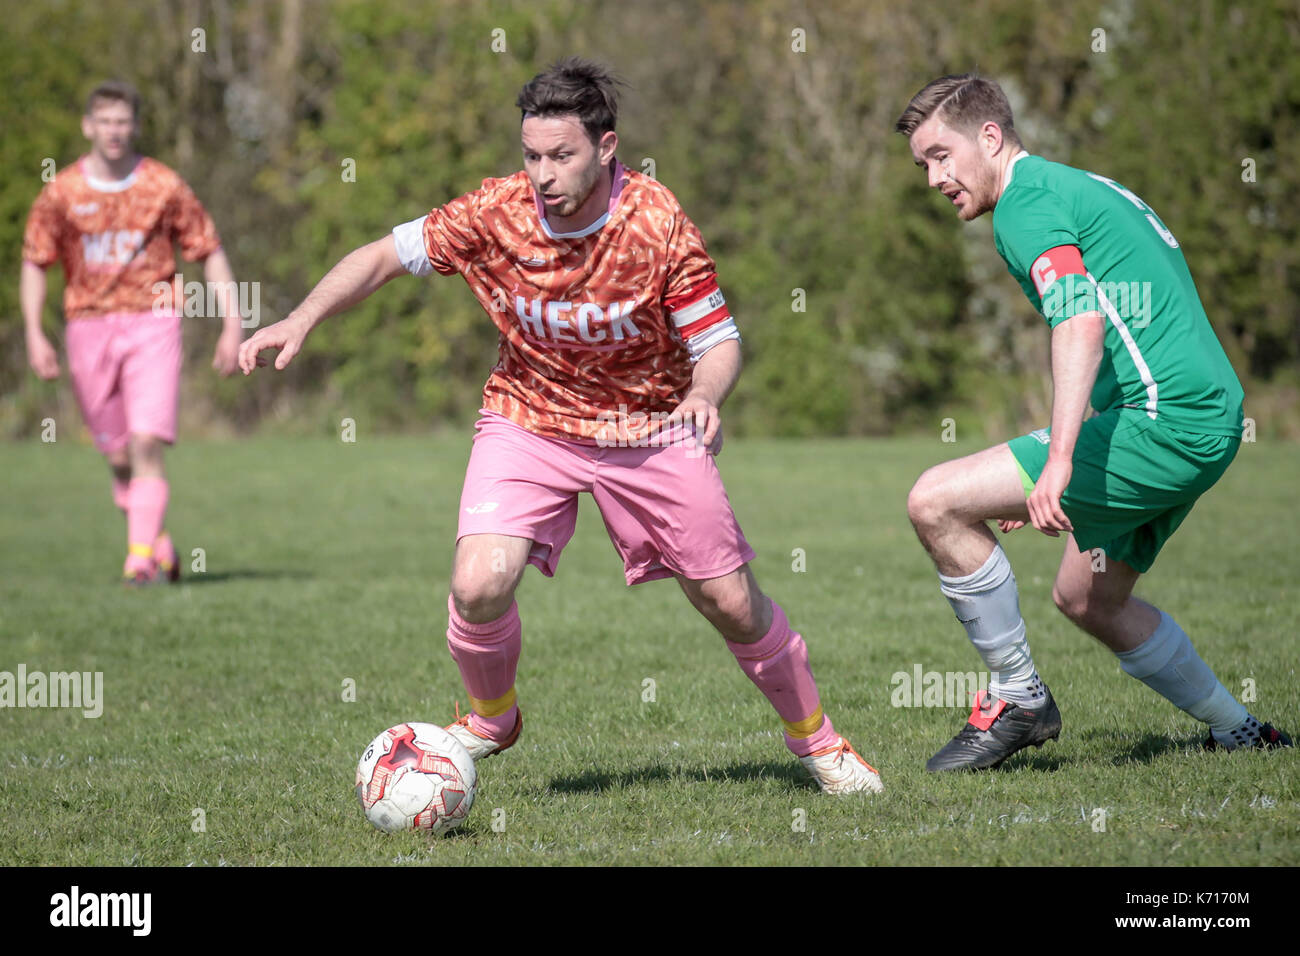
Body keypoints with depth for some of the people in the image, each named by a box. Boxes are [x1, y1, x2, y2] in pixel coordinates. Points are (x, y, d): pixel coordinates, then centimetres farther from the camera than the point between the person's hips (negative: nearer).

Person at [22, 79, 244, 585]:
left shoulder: (165, 187, -1)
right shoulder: (61, 193, 1)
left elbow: (210, 253, 6)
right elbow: (34, 264, 7)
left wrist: (232, 324, -1)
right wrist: (34, 334, -5)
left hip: (152, 322, -2)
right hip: (90, 329, 2)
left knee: (146, 443, -16)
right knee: (118, 457, 6)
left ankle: (140, 558, -17)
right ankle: (160, 542, 27)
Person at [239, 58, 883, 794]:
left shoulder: (659, 223, -22)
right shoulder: (496, 214, -18)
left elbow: (718, 341, -15)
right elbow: (385, 257, -7)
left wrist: (704, 394, -37)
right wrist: (301, 323, -20)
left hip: (647, 426, -1)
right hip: (529, 422, 1)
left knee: (732, 604, 1)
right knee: (480, 584, -21)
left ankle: (815, 739, 28)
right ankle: (490, 720, 10)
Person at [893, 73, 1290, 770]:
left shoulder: (1026, 203, -8)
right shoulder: (1081, 187, 23)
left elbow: (1080, 322, -25)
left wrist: (1058, 461, -35)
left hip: (1164, 422, -11)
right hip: (1210, 421, 11)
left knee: (936, 501, -14)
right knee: (1086, 598, 27)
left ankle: (1018, 699, -4)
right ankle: (1239, 732, 32)